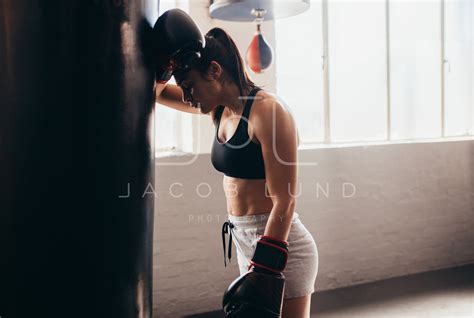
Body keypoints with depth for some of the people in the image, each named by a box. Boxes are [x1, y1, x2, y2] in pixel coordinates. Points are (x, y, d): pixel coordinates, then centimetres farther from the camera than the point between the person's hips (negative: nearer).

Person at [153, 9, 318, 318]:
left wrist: (265, 274, -21)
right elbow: (154, 91, 16)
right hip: (244, 242, 8)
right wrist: (161, 67, -4)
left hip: (280, 246, -8)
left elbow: (284, 202, -21)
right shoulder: (220, 108, 6)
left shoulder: (268, 110, -19)